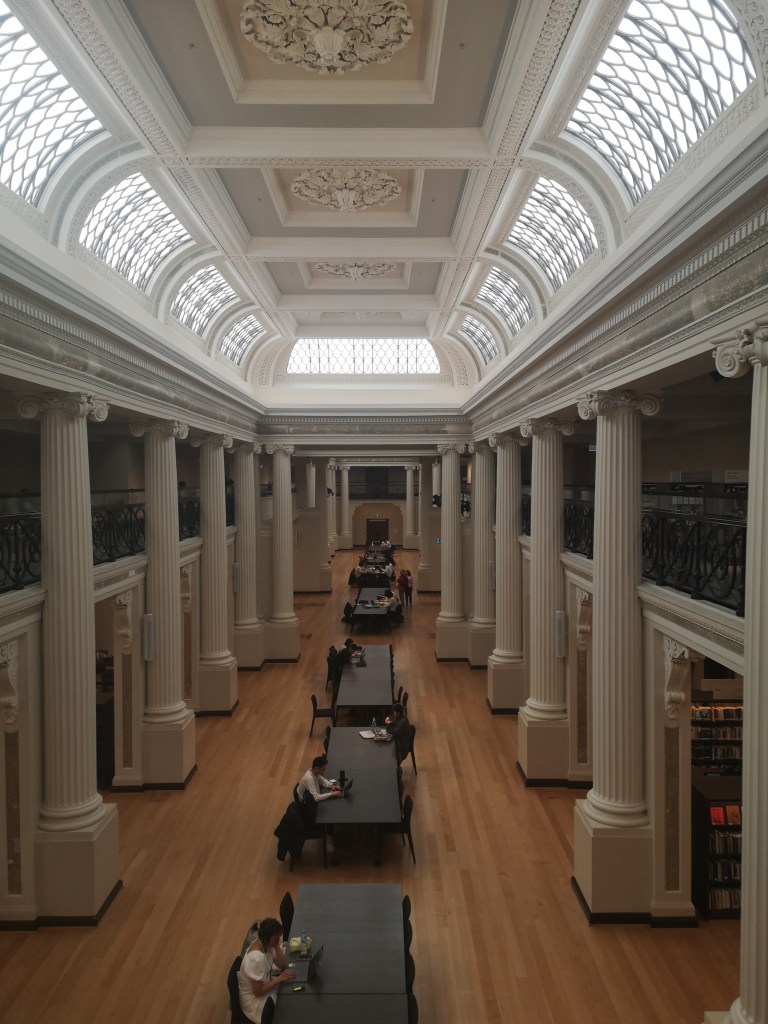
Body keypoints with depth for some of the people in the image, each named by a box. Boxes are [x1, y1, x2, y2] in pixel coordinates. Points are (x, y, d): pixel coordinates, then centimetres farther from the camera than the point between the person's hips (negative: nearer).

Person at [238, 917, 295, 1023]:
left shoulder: (265, 943, -10)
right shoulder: (257, 958, -35)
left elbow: (282, 965, -5)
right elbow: (258, 991, -27)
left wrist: (277, 946, -18)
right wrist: (280, 978, -26)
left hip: (263, 985, 8)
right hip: (254, 999, -8)